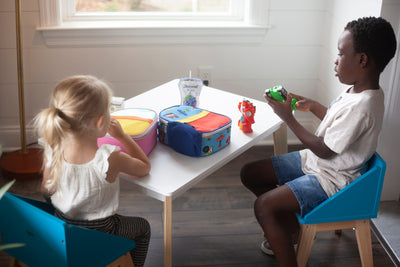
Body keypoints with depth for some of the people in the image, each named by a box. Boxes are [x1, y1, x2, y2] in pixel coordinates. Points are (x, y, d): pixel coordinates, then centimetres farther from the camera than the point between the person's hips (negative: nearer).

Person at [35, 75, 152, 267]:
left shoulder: (52, 152, -20)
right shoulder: (110, 159, -31)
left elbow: (47, 191, -3)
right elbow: (144, 167, -11)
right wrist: (120, 135, -4)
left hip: (61, 229, 4)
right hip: (99, 234, -4)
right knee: (143, 227, 24)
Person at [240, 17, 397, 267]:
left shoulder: (362, 106, -29)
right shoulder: (356, 89, 0)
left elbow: (325, 150, -23)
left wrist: (288, 117, -18)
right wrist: (312, 106, 9)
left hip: (330, 179, -10)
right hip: (314, 161, 10)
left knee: (264, 205, -24)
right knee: (250, 173, 9)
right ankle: (290, 228, 24)